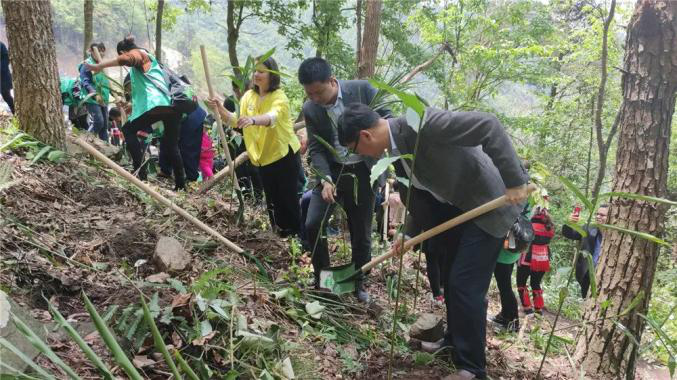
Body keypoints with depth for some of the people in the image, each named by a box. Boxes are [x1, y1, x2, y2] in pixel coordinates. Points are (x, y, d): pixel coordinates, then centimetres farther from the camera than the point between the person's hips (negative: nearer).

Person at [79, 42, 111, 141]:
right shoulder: (87, 64, -9)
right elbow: (85, 82, -17)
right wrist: (95, 94, -30)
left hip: (103, 99, 7)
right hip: (92, 99, -7)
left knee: (105, 124, 7)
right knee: (99, 121, -19)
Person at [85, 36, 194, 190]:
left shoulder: (137, 53, 6)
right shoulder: (148, 57, 33)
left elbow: (126, 59, -21)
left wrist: (100, 66, -18)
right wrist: (132, 105, 49)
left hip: (157, 105, -8)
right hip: (173, 104, 8)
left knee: (128, 130, 7)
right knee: (171, 145, 16)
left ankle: (141, 172, -4)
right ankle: (180, 184, 14)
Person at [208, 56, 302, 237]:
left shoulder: (279, 97, -17)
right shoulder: (248, 96, 3)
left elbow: (272, 117, -38)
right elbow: (237, 122, 1)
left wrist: (253, 119, -57)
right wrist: (221, 110, -15)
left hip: (284, 155, -6)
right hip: (264, 157, 6)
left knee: (289, 199, -4)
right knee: (272, 201, 16)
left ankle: (297, 236, 10)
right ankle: (280, 234, 31)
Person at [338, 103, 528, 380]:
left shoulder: (421, 122, -28)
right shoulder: (397, 147, 1)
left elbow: (489, 126, -31)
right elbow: (419, 190, 15)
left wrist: (514, 181, -32)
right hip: (460, 207, 9)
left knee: (465, 285, -8)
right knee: (451, 278, 20)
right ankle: (455, 338, 40)